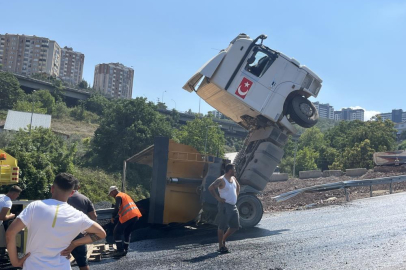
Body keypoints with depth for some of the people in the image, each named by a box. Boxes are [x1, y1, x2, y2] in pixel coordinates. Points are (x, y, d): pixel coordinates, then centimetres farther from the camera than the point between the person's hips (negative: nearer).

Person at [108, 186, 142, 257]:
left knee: (117, 232, 3)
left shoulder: (118, 196, -2)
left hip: (128, 216, -9)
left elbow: (117, 208, -17)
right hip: (135, 215, 9)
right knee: (127, 232, 21)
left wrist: (113, 217, -8)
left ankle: (120, 250, -2)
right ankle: (125, 250, 21)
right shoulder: (125, 195, 26)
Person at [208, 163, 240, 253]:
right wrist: (218, 198, -19)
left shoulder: (233, 179, 11)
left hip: (233, 206, 8)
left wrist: (236, 195, 18)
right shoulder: (221, 180, -14)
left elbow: (238, 186, 31)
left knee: (235, 226, 12)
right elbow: (210, 188, -22)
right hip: (225, 206, -8)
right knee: (222, 227, 0)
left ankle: (223, 240, 29)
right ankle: (221, 246, 10)